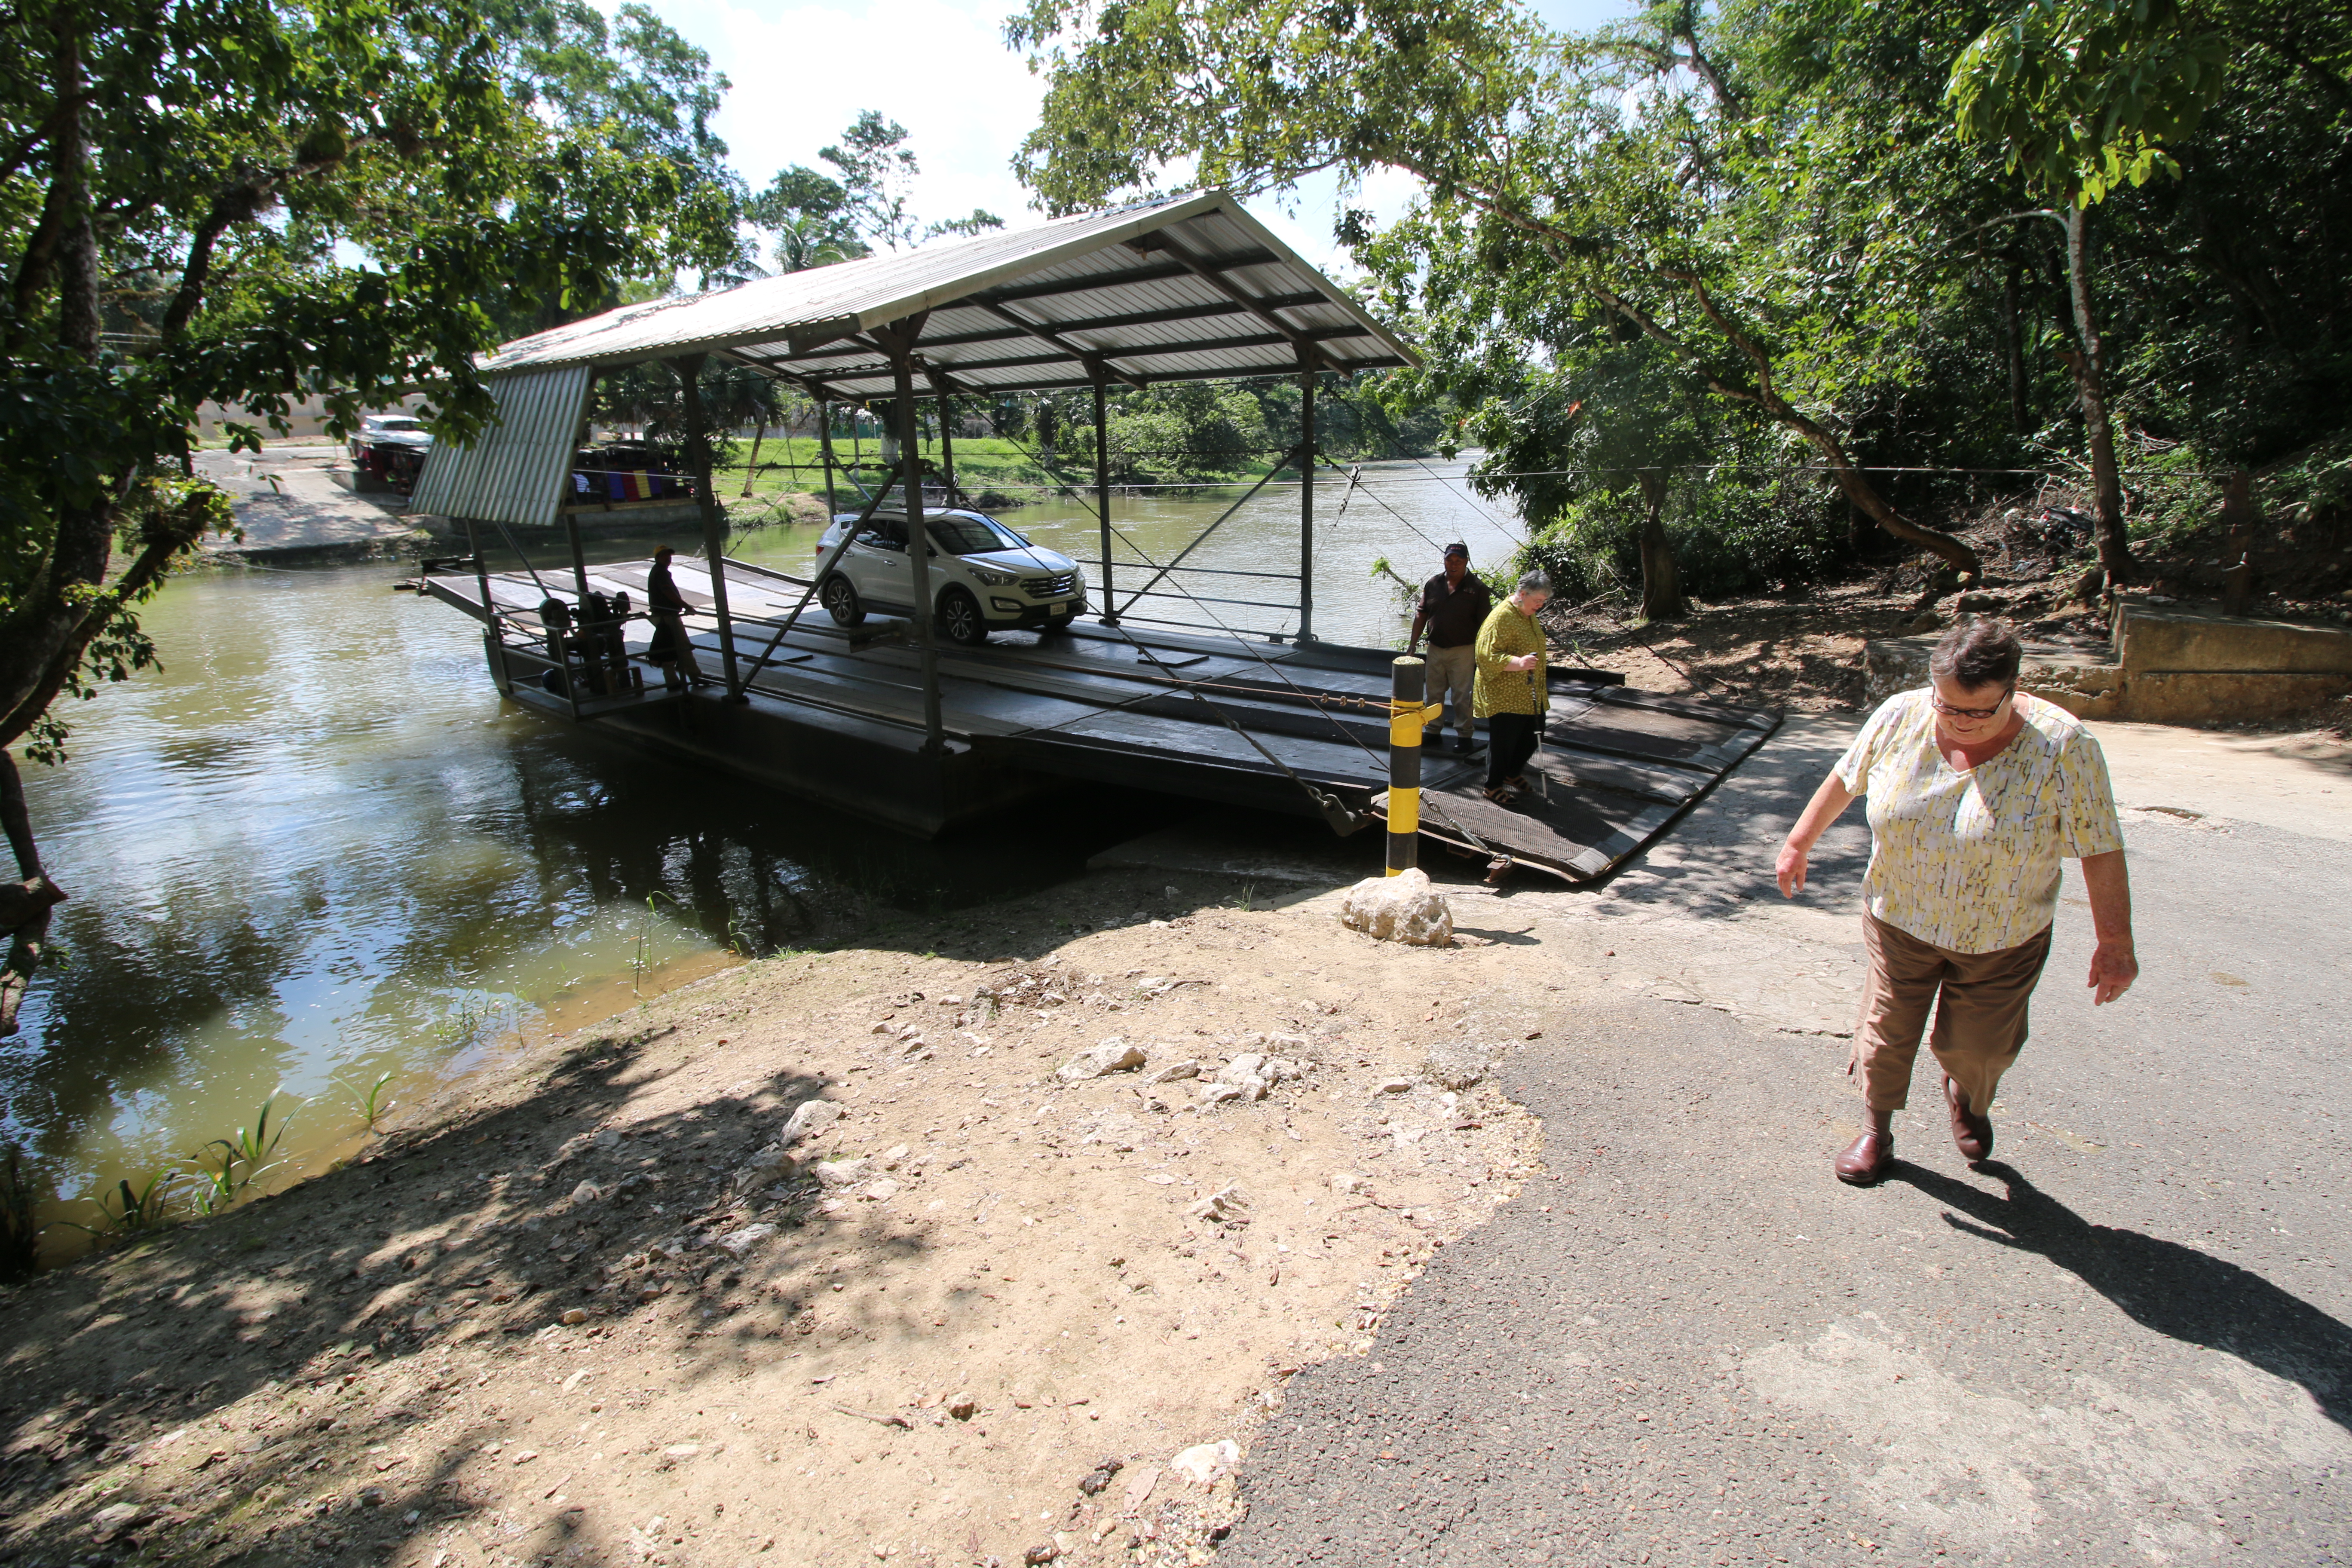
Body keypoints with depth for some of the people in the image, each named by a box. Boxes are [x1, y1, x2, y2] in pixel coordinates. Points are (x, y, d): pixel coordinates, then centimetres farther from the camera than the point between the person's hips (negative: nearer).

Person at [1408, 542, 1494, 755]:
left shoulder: (1477, 588, -7)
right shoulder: (1433, 584, 4)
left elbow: (1484, 623, -7)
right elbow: (1421, 615, 10)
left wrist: (1481, 652, -10)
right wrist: (1413, 643, 6)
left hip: (1463, 651, -4)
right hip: (1436, 648, 4)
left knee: (1462, 696, 0)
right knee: (1434, 693, 13)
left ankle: (1465, 736, 10)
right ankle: (1433, 730, 27)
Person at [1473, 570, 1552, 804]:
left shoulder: (1528, 616, 14)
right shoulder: (1502, 617, -18)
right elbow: (1488, 655, -24)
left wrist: (1542, 685, 34)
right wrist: (1518, 663, -36)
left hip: (1527, 695, 9)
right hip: (1504, 695, -9)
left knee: (1528, 739, 13)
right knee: (1503, 741, -3)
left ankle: (1513, 774, 35)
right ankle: (1494, 787, 12)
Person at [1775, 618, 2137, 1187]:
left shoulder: (2062, 747, -19)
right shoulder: (1899, 718, -13)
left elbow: (2101, 851, -13)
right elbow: (1845, 779, 3)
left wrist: (2115, 944, -10)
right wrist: (1799, 844, 9)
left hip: (2001, 939, -1)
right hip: (1900, 920, 1)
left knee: (1975, 1045, 12)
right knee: (1888, 1029, 7)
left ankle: (1967, 1099, 47)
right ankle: (1878, 1130, 31)